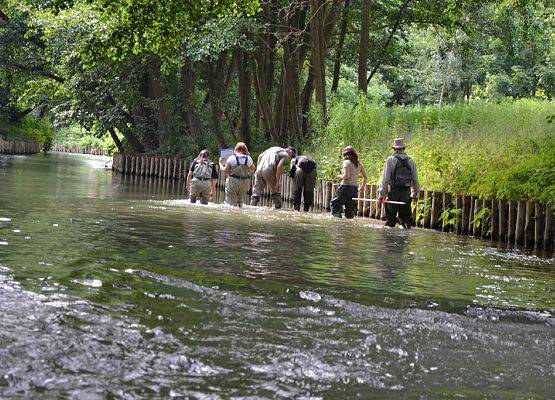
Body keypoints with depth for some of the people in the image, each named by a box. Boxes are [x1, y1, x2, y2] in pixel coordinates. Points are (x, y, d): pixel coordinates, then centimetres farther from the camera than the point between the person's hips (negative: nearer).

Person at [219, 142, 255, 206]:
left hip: (233, 182, -3)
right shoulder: (249, 159, 0)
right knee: (240, 202, 17)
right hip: (245, 182, 3)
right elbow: (252, 170, 11)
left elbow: (225, 171, -6)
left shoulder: (231, 158, -7)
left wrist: (220, 163, 9)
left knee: (231, 203, 0)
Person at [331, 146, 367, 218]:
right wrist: (362, 186, 25)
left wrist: (340, 176, 0)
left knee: (335, 204, 2)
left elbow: (346, 176, -19)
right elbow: (365, 177, 16)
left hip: (346, 186, -7)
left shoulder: (347, 162, -7)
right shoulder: (359, 164, 12)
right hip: (355, 188, 7)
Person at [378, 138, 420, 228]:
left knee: (390, 219, 2)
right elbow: (415, 180, 9)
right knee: (405, 218, 8)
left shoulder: (391, 160, -4)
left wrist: (381, 194, -2)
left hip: (393, 193, -3)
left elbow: (385, 178, -5)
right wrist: (415, 194, 20)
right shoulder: (411, 161, 6)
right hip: (406, 193, 3)